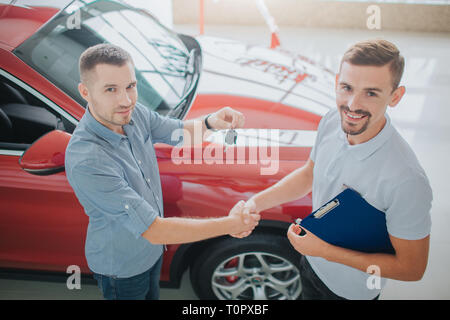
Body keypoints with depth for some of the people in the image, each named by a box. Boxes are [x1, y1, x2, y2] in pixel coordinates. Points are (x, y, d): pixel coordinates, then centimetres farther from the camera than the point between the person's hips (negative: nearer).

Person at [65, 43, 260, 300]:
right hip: (121, 268, -6)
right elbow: (154, 230, -36)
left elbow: (180, 132, 4)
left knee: (152, 295, 29)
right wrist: (231, 224, -31)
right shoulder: (85, 161, -38)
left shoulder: (133, 114, -15)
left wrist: (210, 122, -20)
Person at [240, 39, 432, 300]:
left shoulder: (406, 180, -37)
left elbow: (412, 268, -26)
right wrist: (256, 202, -9)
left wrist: (326, 250, -28)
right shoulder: (332, 122, -16)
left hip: (351, 290, -5)